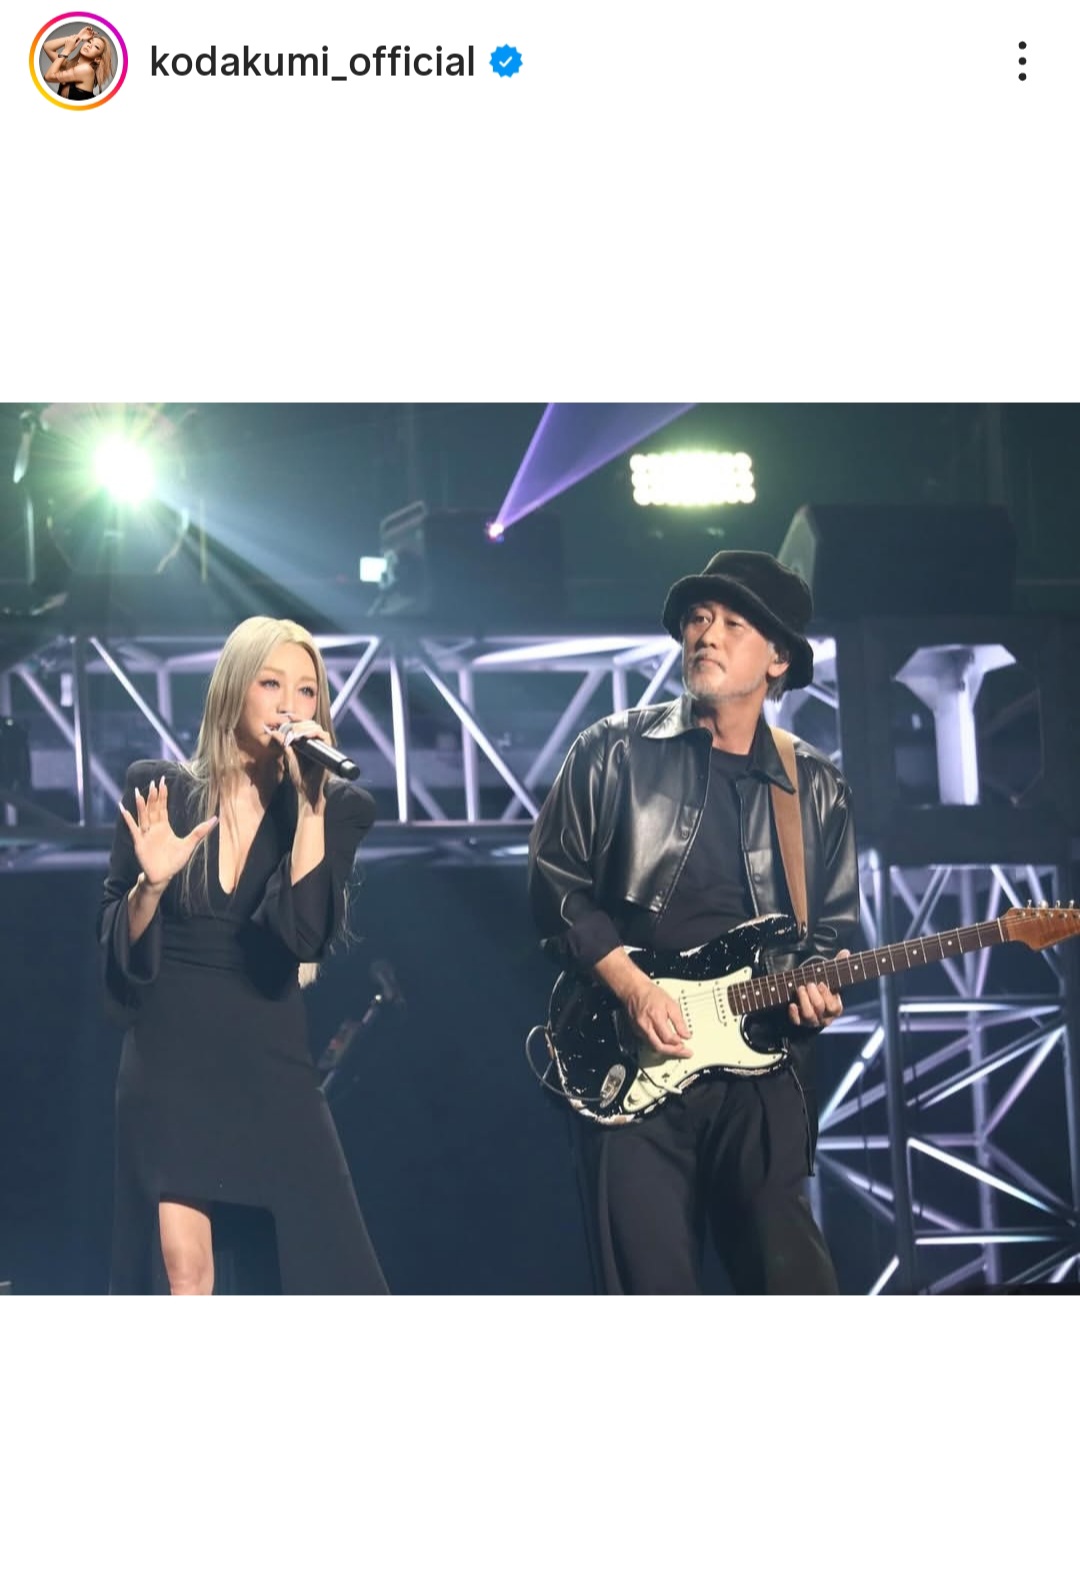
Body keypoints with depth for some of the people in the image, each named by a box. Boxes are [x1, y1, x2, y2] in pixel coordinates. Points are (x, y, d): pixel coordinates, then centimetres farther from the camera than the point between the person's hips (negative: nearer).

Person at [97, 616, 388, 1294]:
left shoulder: (337, 806, -1)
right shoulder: (162, 788, 0)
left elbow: (307, 934, -16)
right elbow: (117, 938, 4)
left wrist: (311, 802, -20)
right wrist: (151, 881, -16)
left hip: (269, 1059, 0)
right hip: (169, 1058, 0)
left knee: (330, 1266, -2)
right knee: (180, 1266, -8)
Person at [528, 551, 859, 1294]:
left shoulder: (817, 787, 10)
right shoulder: (615, 752, 4)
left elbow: (835, 927, 14)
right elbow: (556, 883, 1)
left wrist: (819, 986, -8)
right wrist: (634, 988, -10)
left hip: (761, 1072, 2)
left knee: (793, 1279, -3)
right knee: (653, 1287, -1)